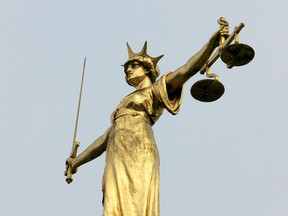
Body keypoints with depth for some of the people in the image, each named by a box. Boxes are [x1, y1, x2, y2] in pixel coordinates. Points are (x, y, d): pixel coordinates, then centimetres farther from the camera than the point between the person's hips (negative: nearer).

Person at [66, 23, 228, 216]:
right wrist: (78, 161, 46)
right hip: (117, 163, 6)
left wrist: (212, 43, -12)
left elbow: (188, 69, 1)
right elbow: (106, 138, 41)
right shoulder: (125, 104, 36)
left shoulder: (157, 90, 16)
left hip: (138, 158, -6)